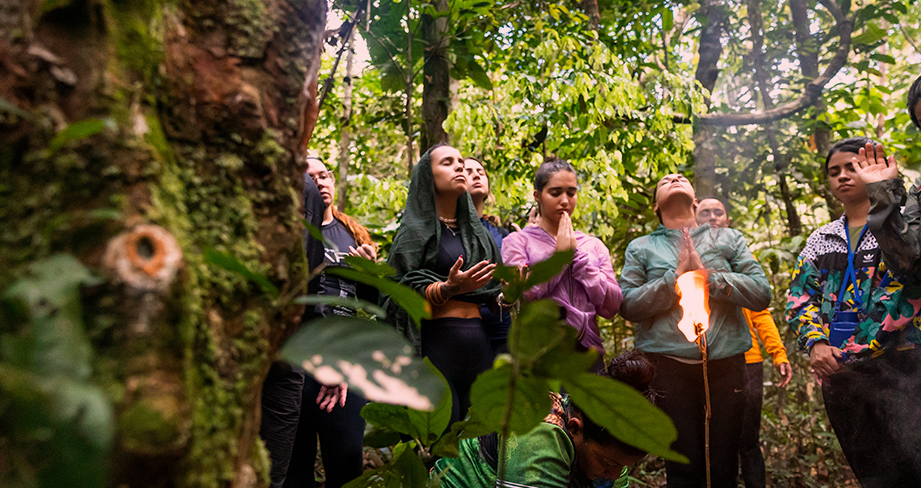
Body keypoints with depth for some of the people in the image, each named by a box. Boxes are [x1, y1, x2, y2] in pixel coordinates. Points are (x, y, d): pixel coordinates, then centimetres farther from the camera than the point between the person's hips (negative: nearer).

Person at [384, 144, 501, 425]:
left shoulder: (474, 229, 18)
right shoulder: (417, 228, 2)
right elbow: (402, 292, -7)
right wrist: (449, 288, -23)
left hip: (478, 341, 6)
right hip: (437, 341, -5)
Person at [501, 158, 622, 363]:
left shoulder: (594, 246, 15)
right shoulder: (518, 241, 5)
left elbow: (611, 307, 3)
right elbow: (520, 296, -11)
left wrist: (577, 255, -2)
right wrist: (559, 254, -4)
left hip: (588, 348, 3)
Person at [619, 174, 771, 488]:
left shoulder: (729, 239, 15)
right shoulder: (640, 248, 11)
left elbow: (762, 294, 3)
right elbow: (628, 306, -2)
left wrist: (708, 274, -7)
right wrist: (676, 275, -9)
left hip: (727, 362, 2)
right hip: (669, 364, -1)